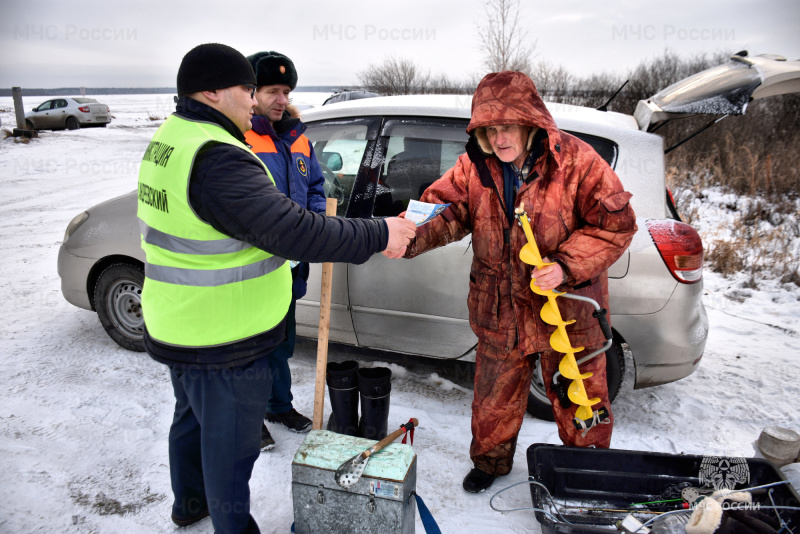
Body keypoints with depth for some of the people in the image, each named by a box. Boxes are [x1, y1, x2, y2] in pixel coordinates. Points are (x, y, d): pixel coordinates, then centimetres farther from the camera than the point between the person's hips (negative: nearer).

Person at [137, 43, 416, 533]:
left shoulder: (170, 138, 6)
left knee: (193, 418, 29)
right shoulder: (216, 158, -28)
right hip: (223, 343, -11)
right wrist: (379, 235, -25)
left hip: (179, 328, 11)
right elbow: (294, 232, -34)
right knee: (230, 443, 9)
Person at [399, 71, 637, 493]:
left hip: (568, 312, -2)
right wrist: (409, 235, -34)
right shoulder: (474, 166, -5)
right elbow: (444, 209, -12)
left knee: (578, 399, 15)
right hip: (499, 312, 3)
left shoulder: (576, 161, -15)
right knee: (494, 396, 18)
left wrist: (567, 265, -25)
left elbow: (616, 224, -13)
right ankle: (490, 460, 45)